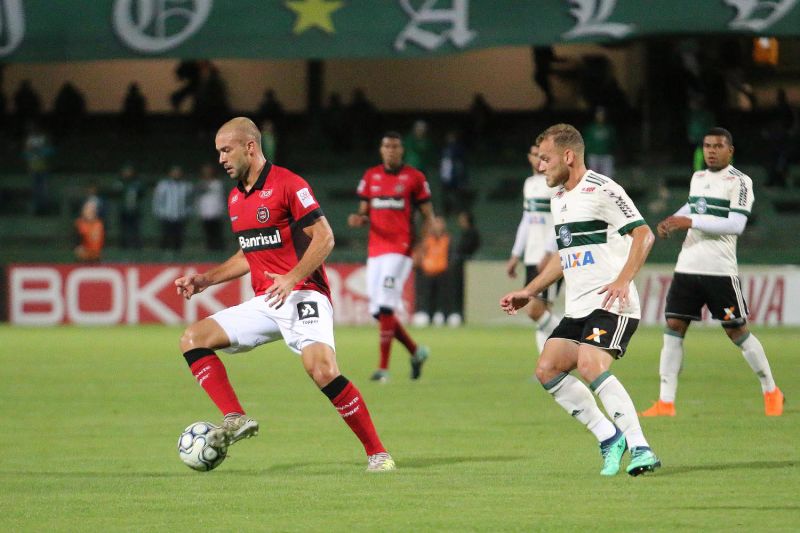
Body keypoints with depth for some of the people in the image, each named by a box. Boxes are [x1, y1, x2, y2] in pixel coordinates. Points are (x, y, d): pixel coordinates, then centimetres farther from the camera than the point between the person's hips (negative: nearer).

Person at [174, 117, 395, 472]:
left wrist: (292, 278, -23)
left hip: (302, 296, -8)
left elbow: (324, 237, -13)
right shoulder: (235, 198, 16)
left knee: (323, 371, -27)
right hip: (265, 302, 8)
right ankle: (235, 419, -13)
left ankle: (377, 453, -16)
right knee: (193, 339, -3)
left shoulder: (287, 184, -9)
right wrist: (206, 279, 17)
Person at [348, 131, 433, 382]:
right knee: (378, 312, 4)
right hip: (375, 250, 6)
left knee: (385, 307, -16)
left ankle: (383, 368, -13)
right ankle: (416, 352, 24)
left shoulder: (414, 178, 0)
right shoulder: (370, 177, 13)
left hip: (400, 249, -6)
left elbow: (427, 215, 3)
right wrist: (357, 219, -5)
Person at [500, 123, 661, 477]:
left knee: (590, 366, -27)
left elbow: (643, 234, -15)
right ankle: (610, 439, 5)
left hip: (611, 305, -10)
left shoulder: (601, 189, -9)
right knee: (547, 369, -2)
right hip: (577, 308, 10)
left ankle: (640, 449, -26)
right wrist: (529, 292, 28)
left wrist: (623, 279, -27)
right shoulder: (559, 198, 19)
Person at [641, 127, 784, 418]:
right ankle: (666, 402, -2)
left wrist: (691, 221, -21)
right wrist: (672, 220, 12)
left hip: (720, 269, -6)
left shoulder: (739, 181, -7)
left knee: (737, 331, 0)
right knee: (673, 327, -3)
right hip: (687, 266, 6)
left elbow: (736, 225, -18)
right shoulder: (697, 177, 15)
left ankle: (771, 392, 18)